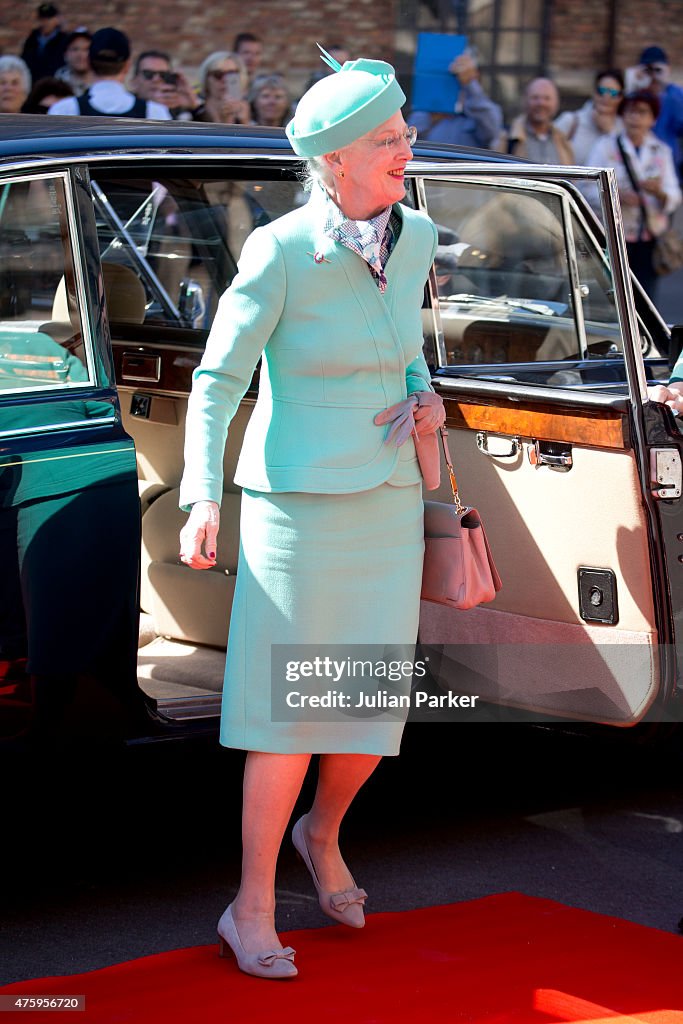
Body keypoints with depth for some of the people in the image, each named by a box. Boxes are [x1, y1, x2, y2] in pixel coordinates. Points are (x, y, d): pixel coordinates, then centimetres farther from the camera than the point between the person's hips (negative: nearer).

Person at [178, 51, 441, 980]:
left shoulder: (414, 235, 0)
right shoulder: (279, 251, -16)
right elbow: (216, 384, -12)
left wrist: (427, 397, 1)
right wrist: (204, 504, -22)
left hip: (386, 502, 5)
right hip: (296, 504, -5)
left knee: (372, 709, 7)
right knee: (289, 711, -3)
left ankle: (321, 833, 37)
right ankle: (254, 908, 11)